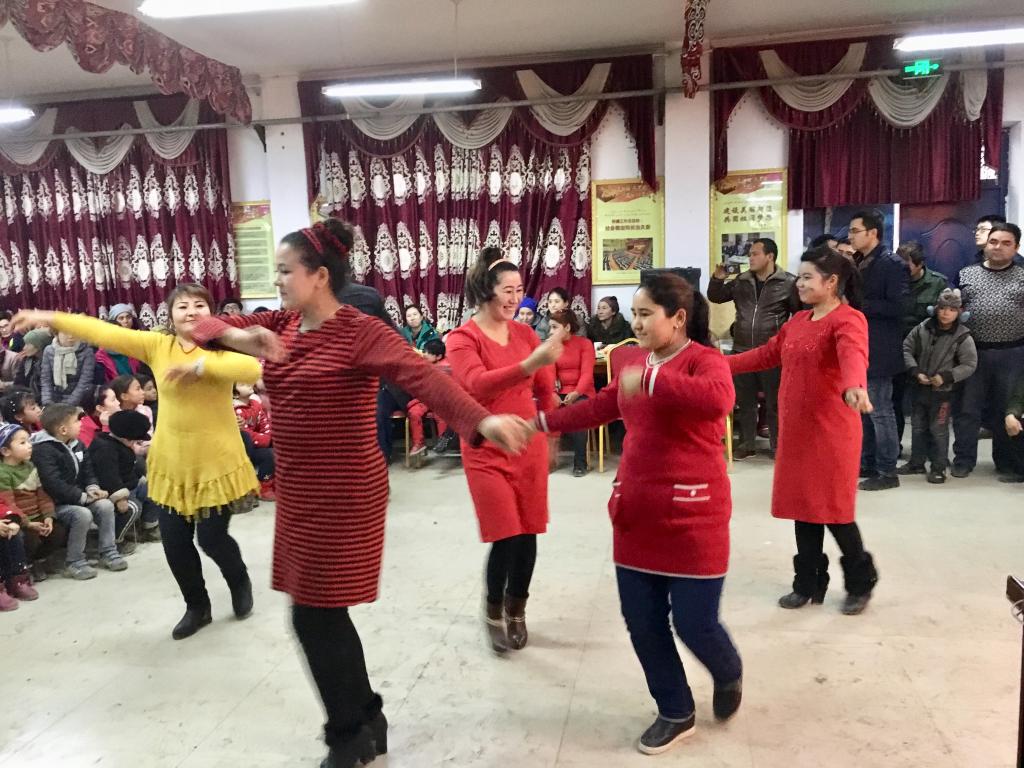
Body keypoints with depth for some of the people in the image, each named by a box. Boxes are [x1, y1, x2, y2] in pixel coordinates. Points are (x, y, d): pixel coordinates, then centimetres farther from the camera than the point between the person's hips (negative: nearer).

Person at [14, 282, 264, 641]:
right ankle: (197, 607, 32)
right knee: (175, 543, 8)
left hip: (217, 462, -3)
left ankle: (240, 581, 35)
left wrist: (200, 365, -36)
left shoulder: (221, 348, -10)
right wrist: (50, 318, -4)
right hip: (172, 463, 4)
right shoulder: (157, 346, -1)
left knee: (212, 538, 1)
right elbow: (106, 333, -3)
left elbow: (252, 369, -30)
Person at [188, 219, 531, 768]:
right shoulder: (282, 324, 5)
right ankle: (365, 720, 38)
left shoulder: (360, 331, -18)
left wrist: (481, 420, -50)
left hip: (343, 496, -8)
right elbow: (211, 325, 5)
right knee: (324, 613, 18)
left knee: (314, 617, 1)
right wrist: (241, 337, -19)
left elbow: (421, 375, -32)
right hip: (299, 494, 8)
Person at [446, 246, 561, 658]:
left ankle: (516, 611, 32)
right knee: (505, 537, -7)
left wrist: (548, 436, 8)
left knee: (528, 534, 9)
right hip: (486, 451, -4)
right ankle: (493, 610, 21)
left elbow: (545, 390, 12)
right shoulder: (462, 339, -11)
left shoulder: (525, 333, 3)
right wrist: (530, 363, -42)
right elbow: (478, 386, -31)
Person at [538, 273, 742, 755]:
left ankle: (728, 675, 37)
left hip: (691, 515, -7)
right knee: (641, 620, 10)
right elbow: (599, 407, 22)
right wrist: (544, 422, 24)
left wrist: (652, 380, -37)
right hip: (636, 512, 7)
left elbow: (718, 399, -35)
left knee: (694, 622, 0)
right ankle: (675, 713, 31)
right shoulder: (635, 366, 10)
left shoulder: (705, 360, -13)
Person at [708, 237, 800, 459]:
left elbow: (800, 314, 0)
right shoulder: (741, 281, 7)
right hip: (742, 351, 4)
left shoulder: (788, 282, -5)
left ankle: (776, 446, 17)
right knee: (745, 401, 12)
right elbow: (715, 297, 14)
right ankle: (747, 443, 23)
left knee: (774, 402, 5)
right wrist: (718, 278, -4)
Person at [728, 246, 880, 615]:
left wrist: (854, 387, -54)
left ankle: (861, 582, 23)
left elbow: (853, 354, -33)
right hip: (795, 428, 7)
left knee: (834, 509, 0)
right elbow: (767, 354, 22)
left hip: (832, 430, -7)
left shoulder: (848, 319, -13)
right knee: (803, 505, 11)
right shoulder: (798, 321, 13)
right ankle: (809, 583, 24)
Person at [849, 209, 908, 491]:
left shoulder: (892, 264, -11)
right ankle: (866, 463, 24)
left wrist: (857, 304, -19)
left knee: (880, 411, -3)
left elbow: (897, 307, -20)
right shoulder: (858, 263, 14)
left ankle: (887, 472, 6)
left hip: (877, 352, -8)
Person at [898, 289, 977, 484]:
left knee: (938, 429, 3)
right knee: (918, 426, 15)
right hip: (919, 387, 4)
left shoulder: (963, 336, -12)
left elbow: (969, 365, -10)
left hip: (942, 391, -4)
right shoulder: (922, 328, -5)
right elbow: (907, 348, 2)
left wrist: (946, 377, -19)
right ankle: (917, 463, 29)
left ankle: (939, 467, 16)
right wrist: (915, 371, -9)